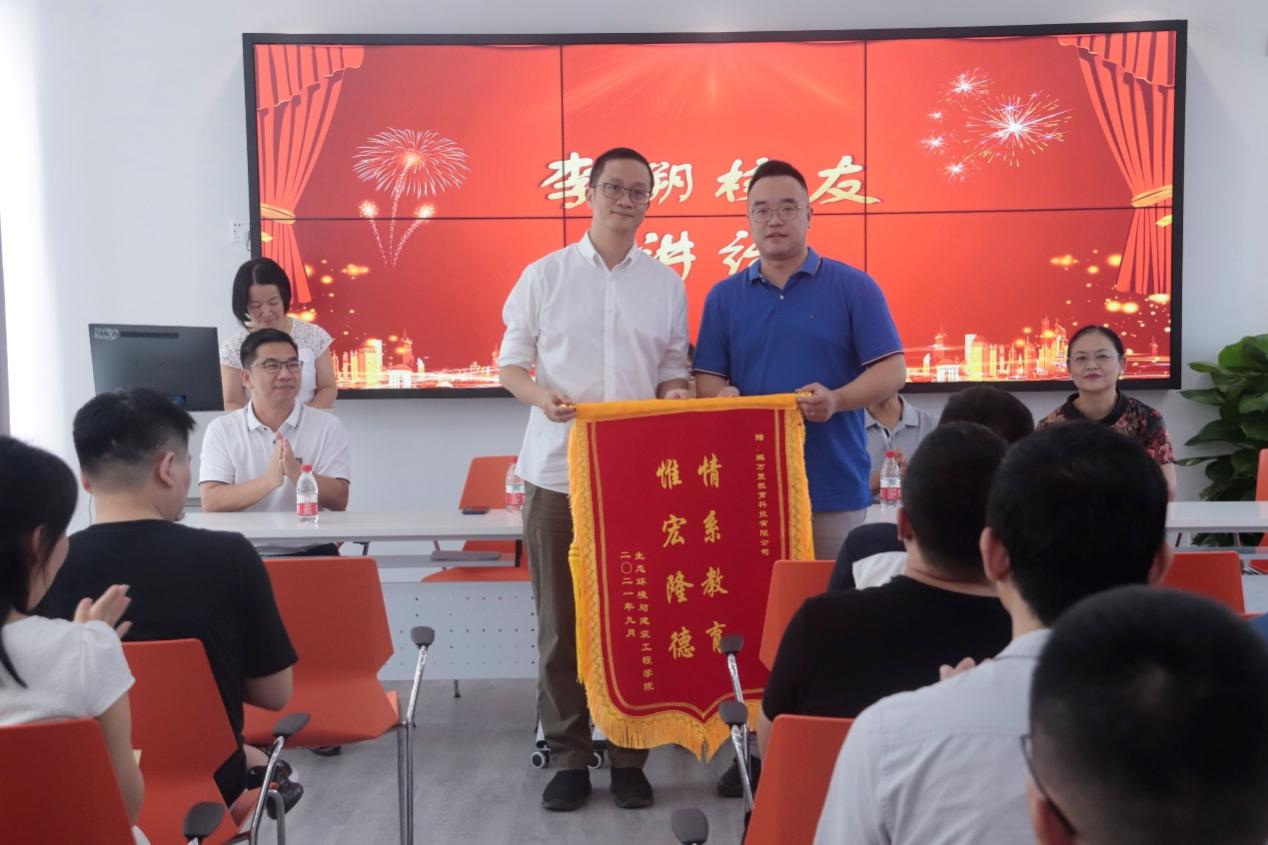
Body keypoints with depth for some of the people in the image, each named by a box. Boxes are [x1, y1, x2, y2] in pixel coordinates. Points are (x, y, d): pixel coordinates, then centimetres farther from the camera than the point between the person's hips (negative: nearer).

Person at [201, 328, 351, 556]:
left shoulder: (328, 426, 6)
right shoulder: (221, 430, 6)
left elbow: (339, 501, -3)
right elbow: (211, 503, -6)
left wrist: (296, 472, -20)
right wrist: (269, 481, -21)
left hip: (312, 552, 0)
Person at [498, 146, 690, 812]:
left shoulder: (666, 284, 8)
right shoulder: (544, 275, 4)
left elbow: (674, 370, 11)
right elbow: (509, 364, 6)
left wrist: (674, 394, -12)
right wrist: (541, 396, -15)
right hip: (558, 470, -1)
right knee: (559, 620, 4)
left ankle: (629, 756, 17)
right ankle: (568, 756, 17)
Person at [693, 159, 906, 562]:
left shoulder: (854, 287, 2)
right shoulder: (723, 296, 10)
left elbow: (891, 370, -2)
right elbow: (706, 379, 10)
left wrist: (836, 400, -20)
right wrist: (724, 395, -14)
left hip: (834, 487, -1)